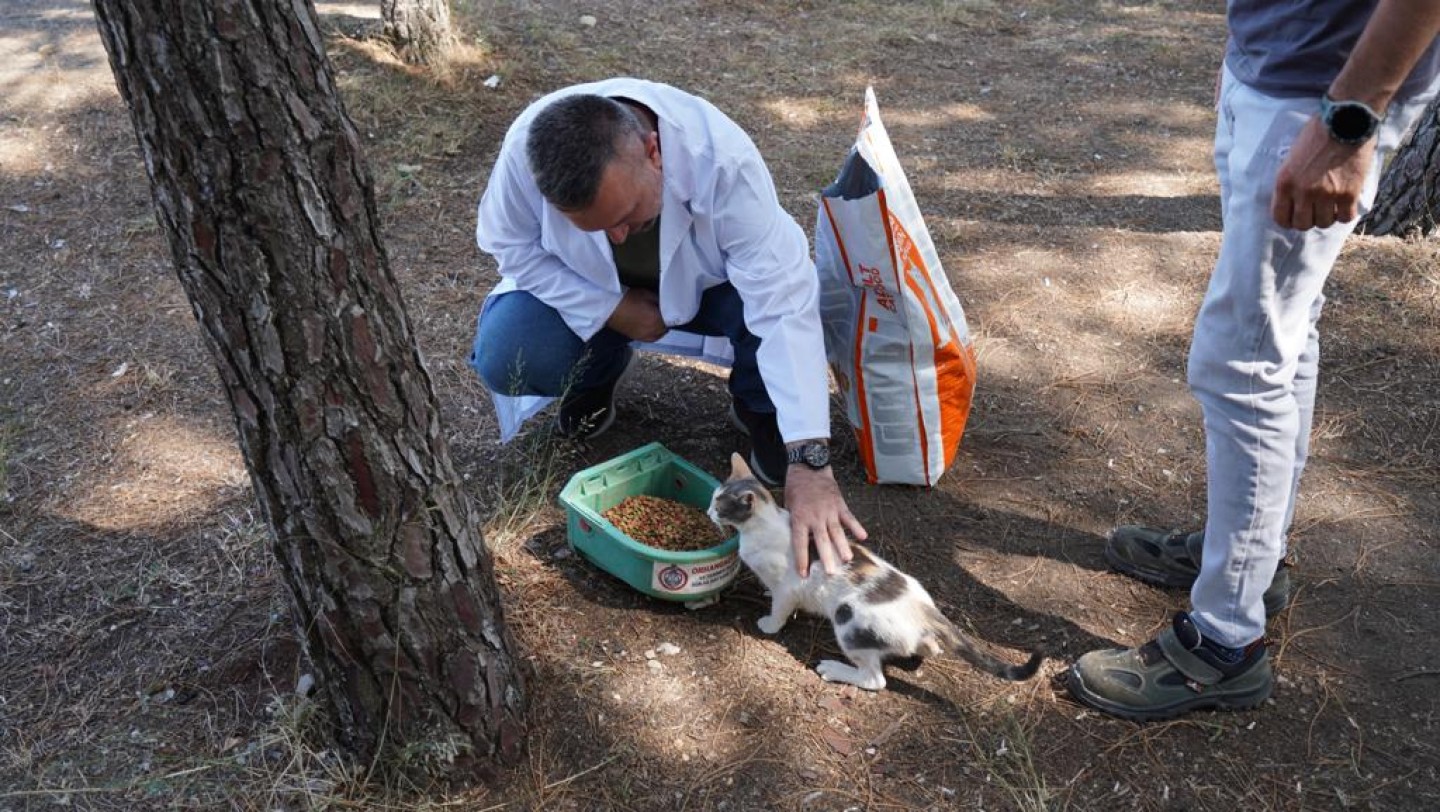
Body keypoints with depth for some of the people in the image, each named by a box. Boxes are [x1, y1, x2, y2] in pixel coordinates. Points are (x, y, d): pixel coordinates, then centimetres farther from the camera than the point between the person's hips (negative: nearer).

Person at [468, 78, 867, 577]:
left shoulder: (722, 160, -38)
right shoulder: (526, 147, -32)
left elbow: (785, 303, -42)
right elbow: (508, 244, -13)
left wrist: (809, 462, -49)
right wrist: (611, 309, -25)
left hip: (705, 285, -1)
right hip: (593, 293, 2)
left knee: (788, 287, -34)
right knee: (503, 361, -25)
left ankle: (758, 408, 0)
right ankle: (601, 368, 10)